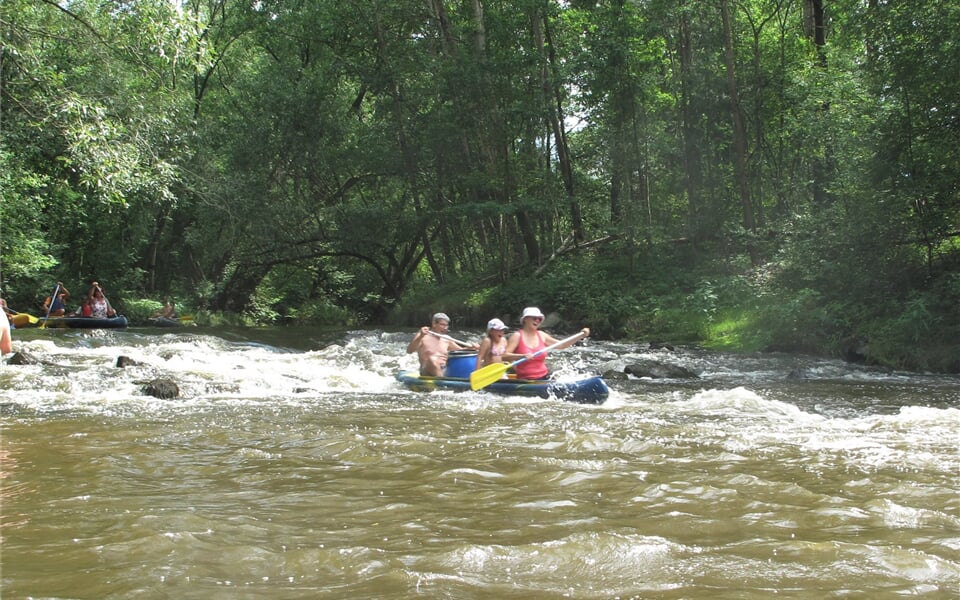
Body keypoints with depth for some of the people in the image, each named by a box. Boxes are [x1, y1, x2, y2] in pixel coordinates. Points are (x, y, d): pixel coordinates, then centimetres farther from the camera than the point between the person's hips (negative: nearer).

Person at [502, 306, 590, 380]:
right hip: (526, 380, -5)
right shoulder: (517, 336, -3)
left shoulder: (541, 335, 14)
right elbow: (504, 356, -13)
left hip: (545, 377, 5)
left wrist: (581, 336, 12)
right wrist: (522, 356, -29)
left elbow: (562, 345, 20)